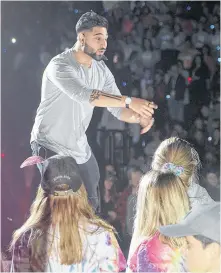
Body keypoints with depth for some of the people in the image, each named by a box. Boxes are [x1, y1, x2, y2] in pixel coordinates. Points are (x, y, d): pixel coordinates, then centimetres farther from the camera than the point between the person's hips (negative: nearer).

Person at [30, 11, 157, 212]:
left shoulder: (101, 70, 0)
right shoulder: (60, 65, -23)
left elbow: (118, 109, -2)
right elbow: (85, 95, -40)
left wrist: (139, 117, -25)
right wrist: (129, 101, -46)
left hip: (80, 148, 7)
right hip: (51, 148, -7)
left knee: (91, 205, 12)